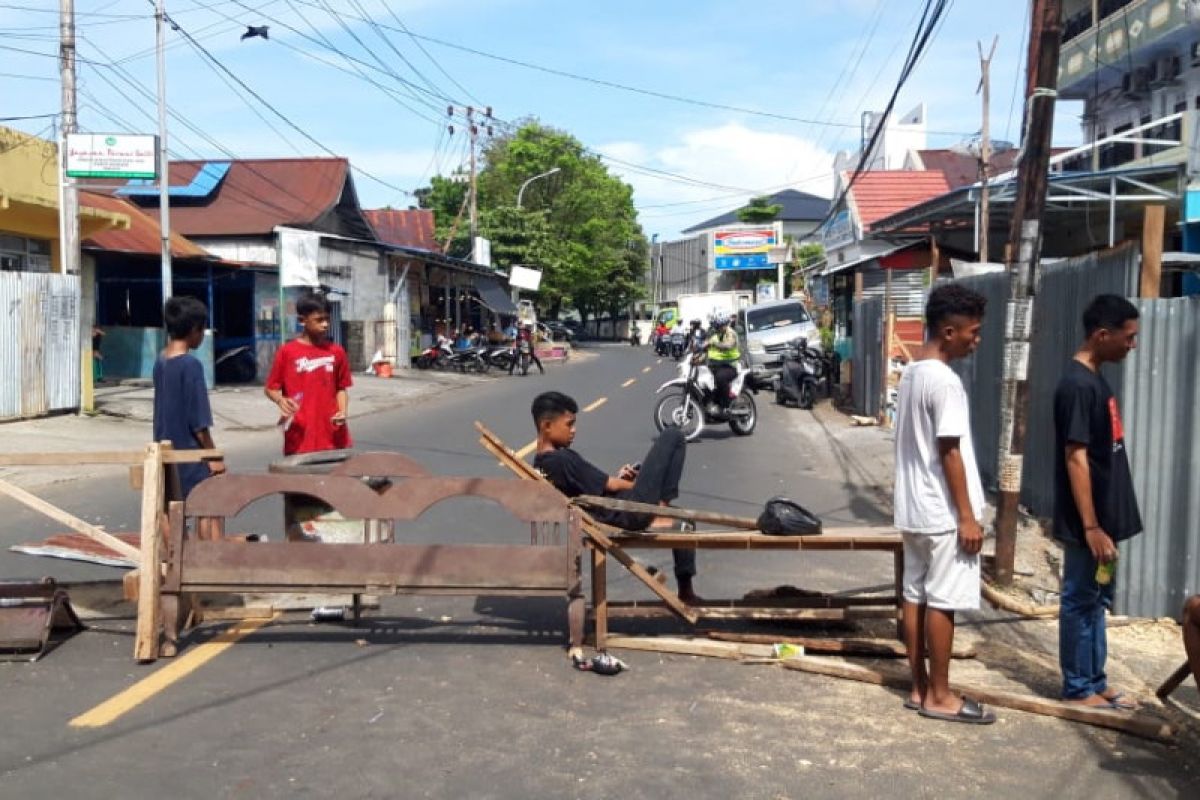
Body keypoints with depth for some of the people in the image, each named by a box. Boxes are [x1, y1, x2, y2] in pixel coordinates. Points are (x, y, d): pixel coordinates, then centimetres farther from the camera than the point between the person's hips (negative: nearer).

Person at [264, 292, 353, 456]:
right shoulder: (287, 352, -2)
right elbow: (270, 388, 4)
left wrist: (342, 412, -4)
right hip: (300, 436, -3)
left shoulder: (336, 351, 7)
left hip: (332, 436, 3)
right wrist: (281, 400, -16)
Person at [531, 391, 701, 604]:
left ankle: (686, 592, 32)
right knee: (673, 437, -3)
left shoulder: (541, 466, 8)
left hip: (615, 518, 9)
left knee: (681, 525, 31)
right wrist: (639, 484, 3)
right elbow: (611, 486, -14)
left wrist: (615, 479, 6)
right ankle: (660, 512, 4)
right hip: (630, 510, -9)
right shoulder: (563, 459, -21)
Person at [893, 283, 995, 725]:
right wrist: (968, 516, -15)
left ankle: (920, 687, 21)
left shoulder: (911, 373, 10)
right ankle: (939, 697, 9)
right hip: (943, 513, -9)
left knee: (915, 595, 12)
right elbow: (949, 453, -20)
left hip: (913, 509, 9)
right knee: (942, 602, 0)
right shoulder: (945, 381, -19)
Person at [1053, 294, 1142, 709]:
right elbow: (1076, 460, -22)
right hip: (1087, 523, -10)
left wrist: (1104, 523, 20)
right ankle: (1078, 688, 14)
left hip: (1103, 517, 10)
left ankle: (1095, 682, 26)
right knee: (1080, 602, 2)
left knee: (1097, 600, 16)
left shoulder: (1094, 379, 11)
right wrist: (1091, 527, -22)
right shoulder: (1078, 385, -20)